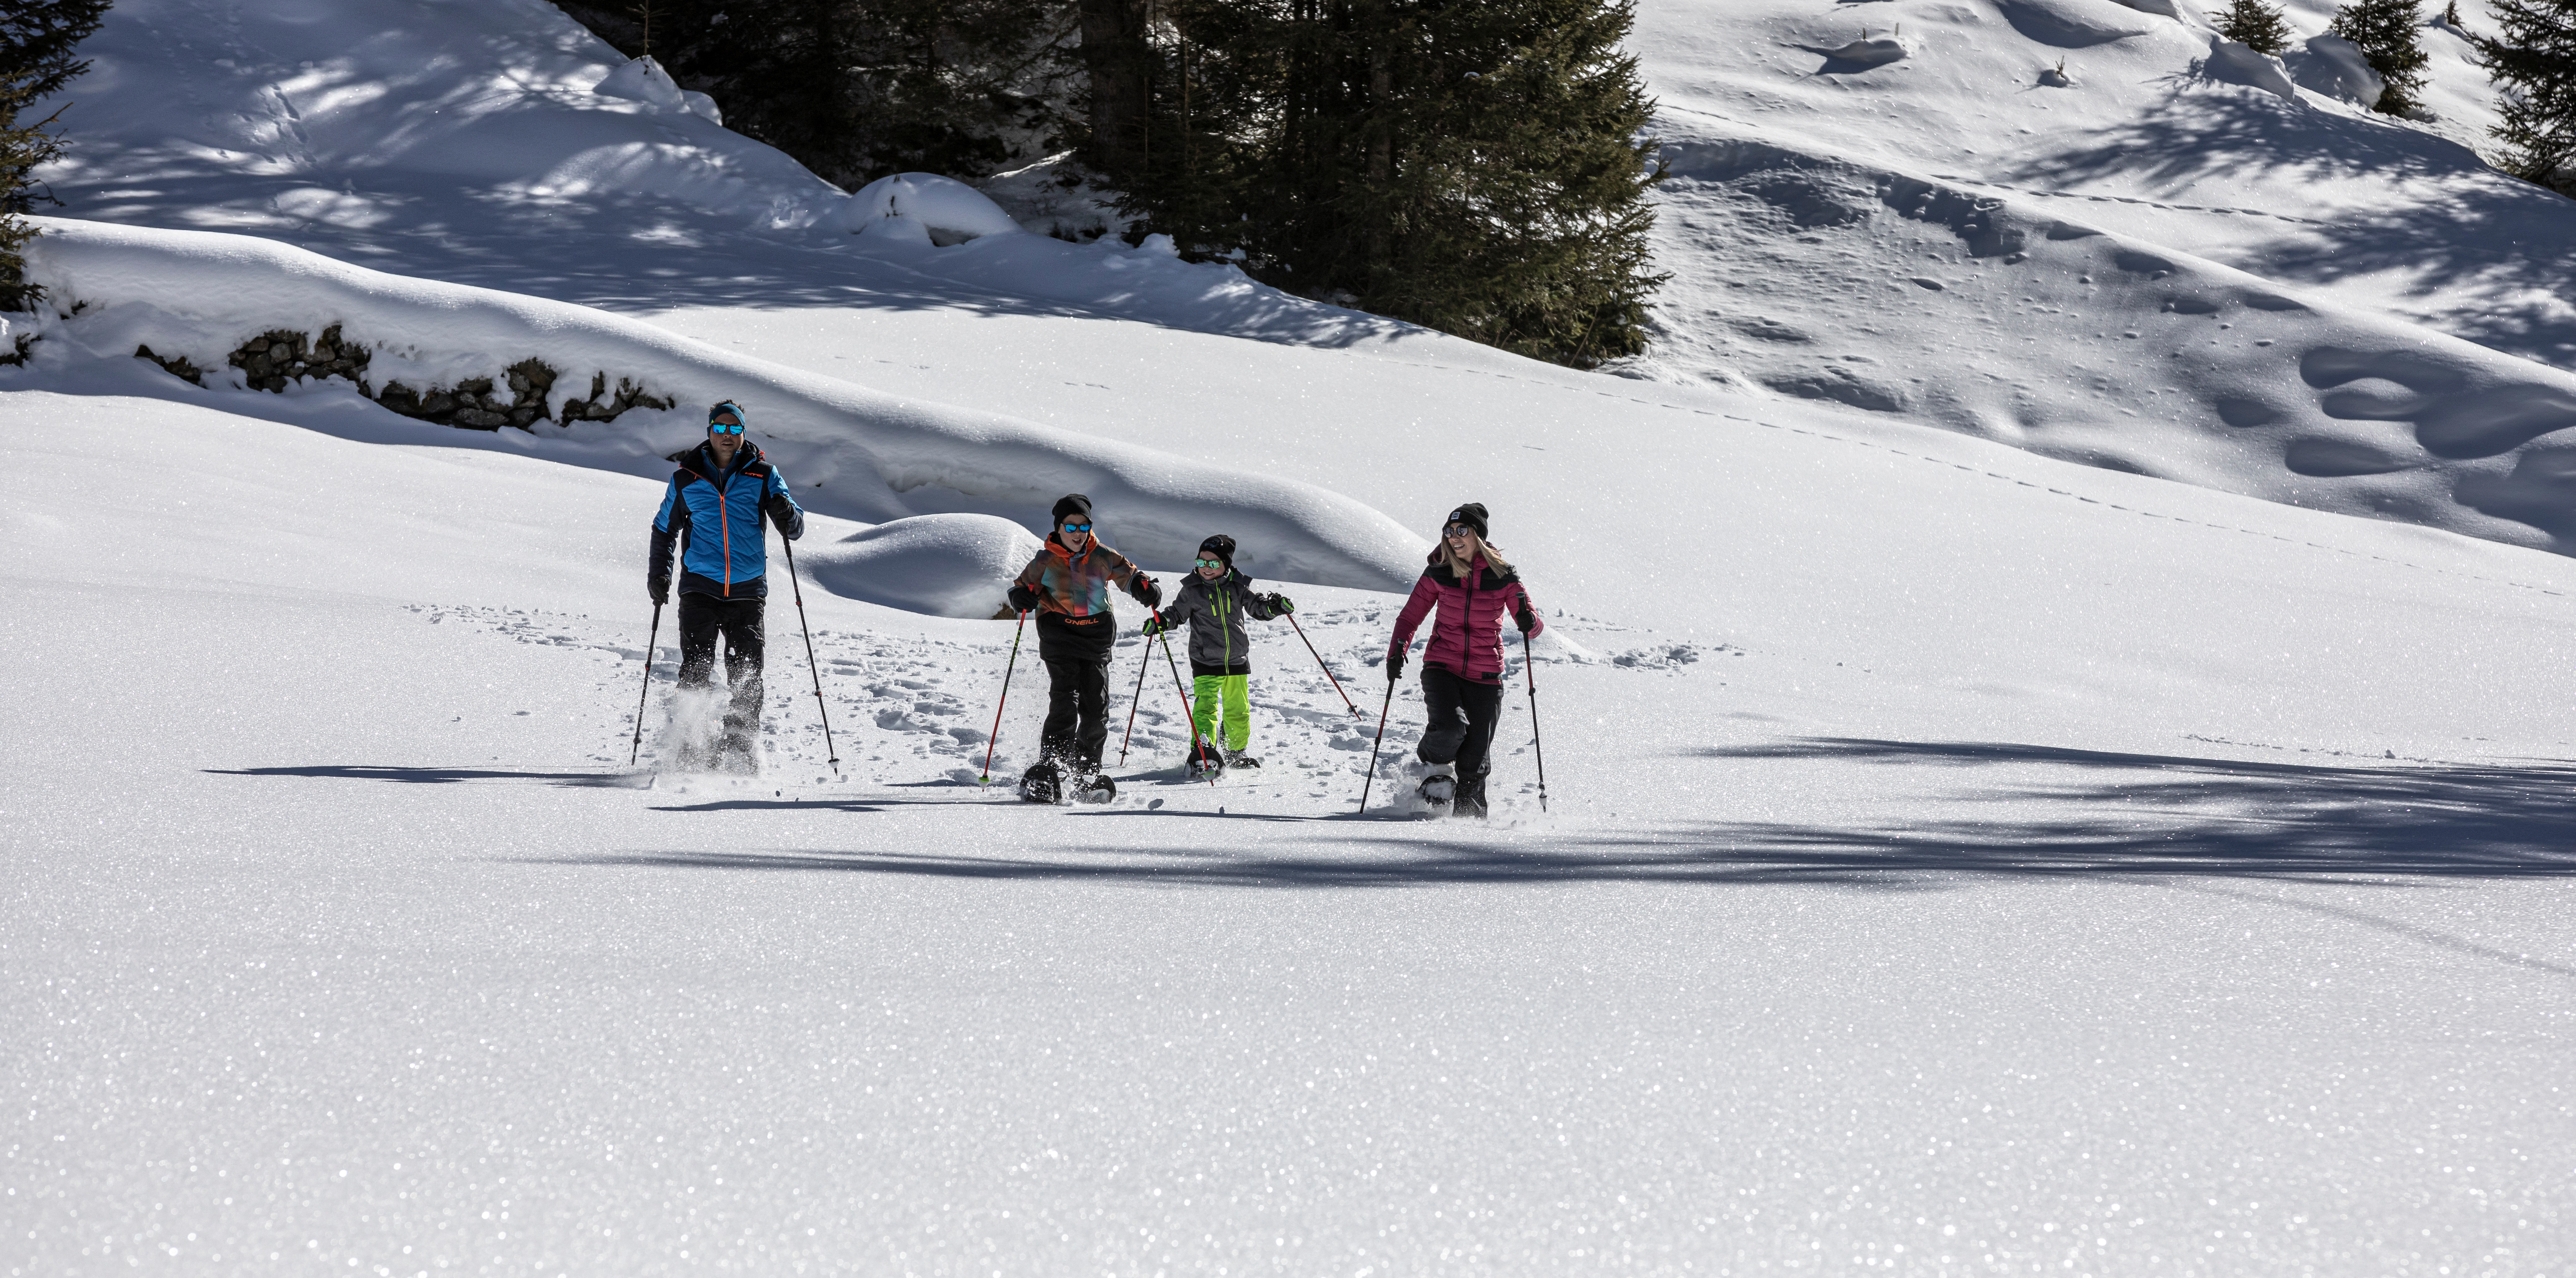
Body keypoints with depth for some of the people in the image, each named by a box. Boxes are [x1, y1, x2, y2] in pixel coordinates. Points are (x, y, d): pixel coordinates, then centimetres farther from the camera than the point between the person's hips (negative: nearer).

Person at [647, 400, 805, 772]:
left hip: (747, 590, 0)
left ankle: (739, 751, 4)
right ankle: (692, 750, -5)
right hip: (700, 589, 0)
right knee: (696, 672, -10)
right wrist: (658, 574, 7)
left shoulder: (762, 475, 5)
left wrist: (787, 515, -20)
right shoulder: (687, 479, 7)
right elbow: (664, 530, 19)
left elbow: (794, 530, 4)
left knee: (746, 678, -3)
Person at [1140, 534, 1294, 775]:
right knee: (1205, 706, -18)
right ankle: (1202, 752, -25)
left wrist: (1274, 607, -12)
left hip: (1237, 661, 3)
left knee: (1238, 710, 13)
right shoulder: (1192, 590, -5)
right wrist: (1161, 622, -16)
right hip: (1206, 662, -3)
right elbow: (1178, 614, 2)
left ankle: (1235, 754, 31)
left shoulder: (1238, 587, 0)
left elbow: (1257, 607, 8)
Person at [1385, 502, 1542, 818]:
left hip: (1485, 675, 0)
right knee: (1451, 726, -27)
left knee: (1473, 761, 0)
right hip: (1442, 667, 0)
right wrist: (1397, 651, -7)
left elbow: (1533, 626, 0)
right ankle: (1437, 768, 5)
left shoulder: (1502, 576, -3)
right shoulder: (1439, 573, 0)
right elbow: (1410, 617, 9)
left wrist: (1529, 621, -24)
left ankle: (1468, 815, 21)